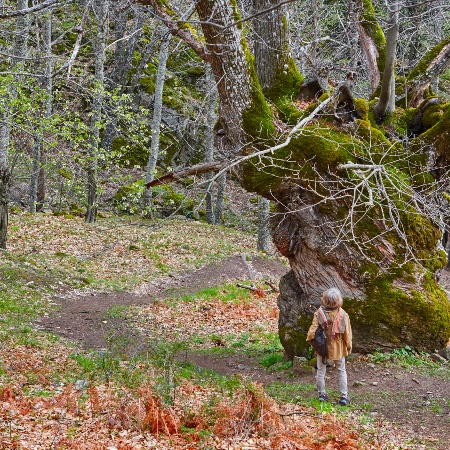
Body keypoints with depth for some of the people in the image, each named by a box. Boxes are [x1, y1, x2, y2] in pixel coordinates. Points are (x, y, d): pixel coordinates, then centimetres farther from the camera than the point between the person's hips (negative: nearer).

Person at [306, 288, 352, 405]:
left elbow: (313, 330, -16)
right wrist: (349, 346, 6)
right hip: (338, 347, 1)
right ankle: (344, 396, 16)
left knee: (321, 370, 16)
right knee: (341, 370, 16)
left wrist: (309, 339, 3)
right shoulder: (343, 315, -17)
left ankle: (322, 394, 24)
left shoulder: (319, 313, -19)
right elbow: (347, 333, -8)